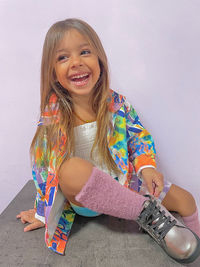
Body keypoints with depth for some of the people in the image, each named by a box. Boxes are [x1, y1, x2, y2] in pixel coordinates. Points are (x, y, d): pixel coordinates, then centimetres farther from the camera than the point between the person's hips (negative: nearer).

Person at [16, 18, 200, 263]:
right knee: (72, 169, -37)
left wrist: (146, 167, -14)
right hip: (84, 198, -3)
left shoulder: (117, 104, -9)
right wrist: (43, 213, 2)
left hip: (124, 184, 4)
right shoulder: (52, 120, -15)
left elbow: (139, 135, 4)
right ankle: (148, 212, -23)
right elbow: (45, 169, -6)